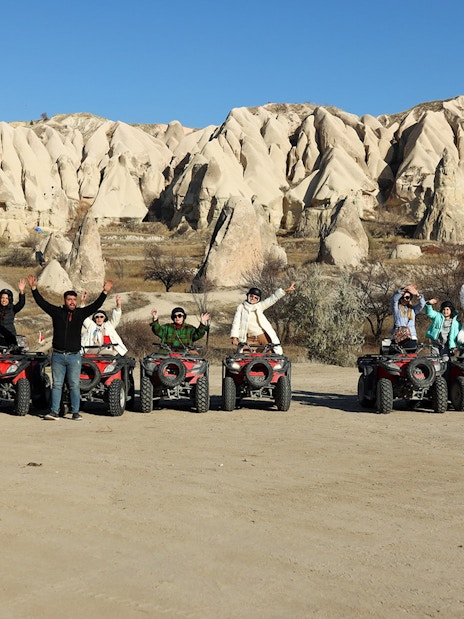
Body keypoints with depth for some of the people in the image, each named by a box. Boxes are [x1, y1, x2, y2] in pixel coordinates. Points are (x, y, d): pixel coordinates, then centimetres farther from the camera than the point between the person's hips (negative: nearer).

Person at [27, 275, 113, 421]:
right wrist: (34, 288, -4)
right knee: (56, 385, 3)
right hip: (58, 355, 0)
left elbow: (96, 305, 0)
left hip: (74, 356, 0)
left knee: (74, 385, 1)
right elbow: (41, 302, 2)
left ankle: (75, 412, 6)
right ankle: (54, 411, 5)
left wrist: (105, 292, -8)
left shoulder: (81, 313, 6)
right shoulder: (56, 312, 5)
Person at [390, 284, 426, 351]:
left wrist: (417, 295, -21)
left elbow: (422, 303, 0)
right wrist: (403, 290, -26)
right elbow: (394, 299, -10)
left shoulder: (413, 308, 16)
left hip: (411, 338, 2)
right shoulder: (396, 307, 9)